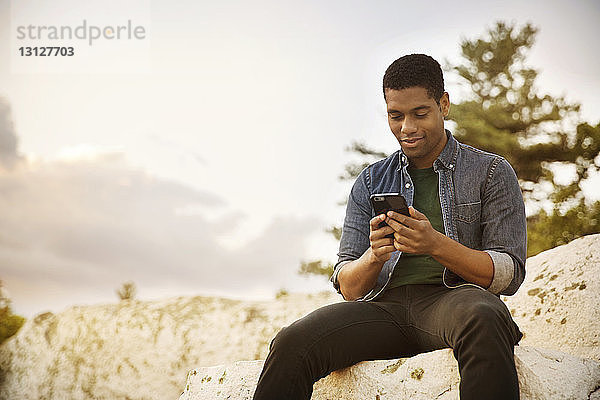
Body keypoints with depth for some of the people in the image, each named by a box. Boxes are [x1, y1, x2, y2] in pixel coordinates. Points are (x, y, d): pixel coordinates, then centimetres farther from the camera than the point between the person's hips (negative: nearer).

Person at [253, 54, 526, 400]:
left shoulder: (491, 172, 11)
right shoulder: (371, 182, 19)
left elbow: (509, 274, 1)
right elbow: (348, 288, 14)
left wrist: (436, 245, -16)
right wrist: (374, 256, -10)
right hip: (385, 305, 2)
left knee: (482, 319, -41)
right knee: (292, 344, -27)